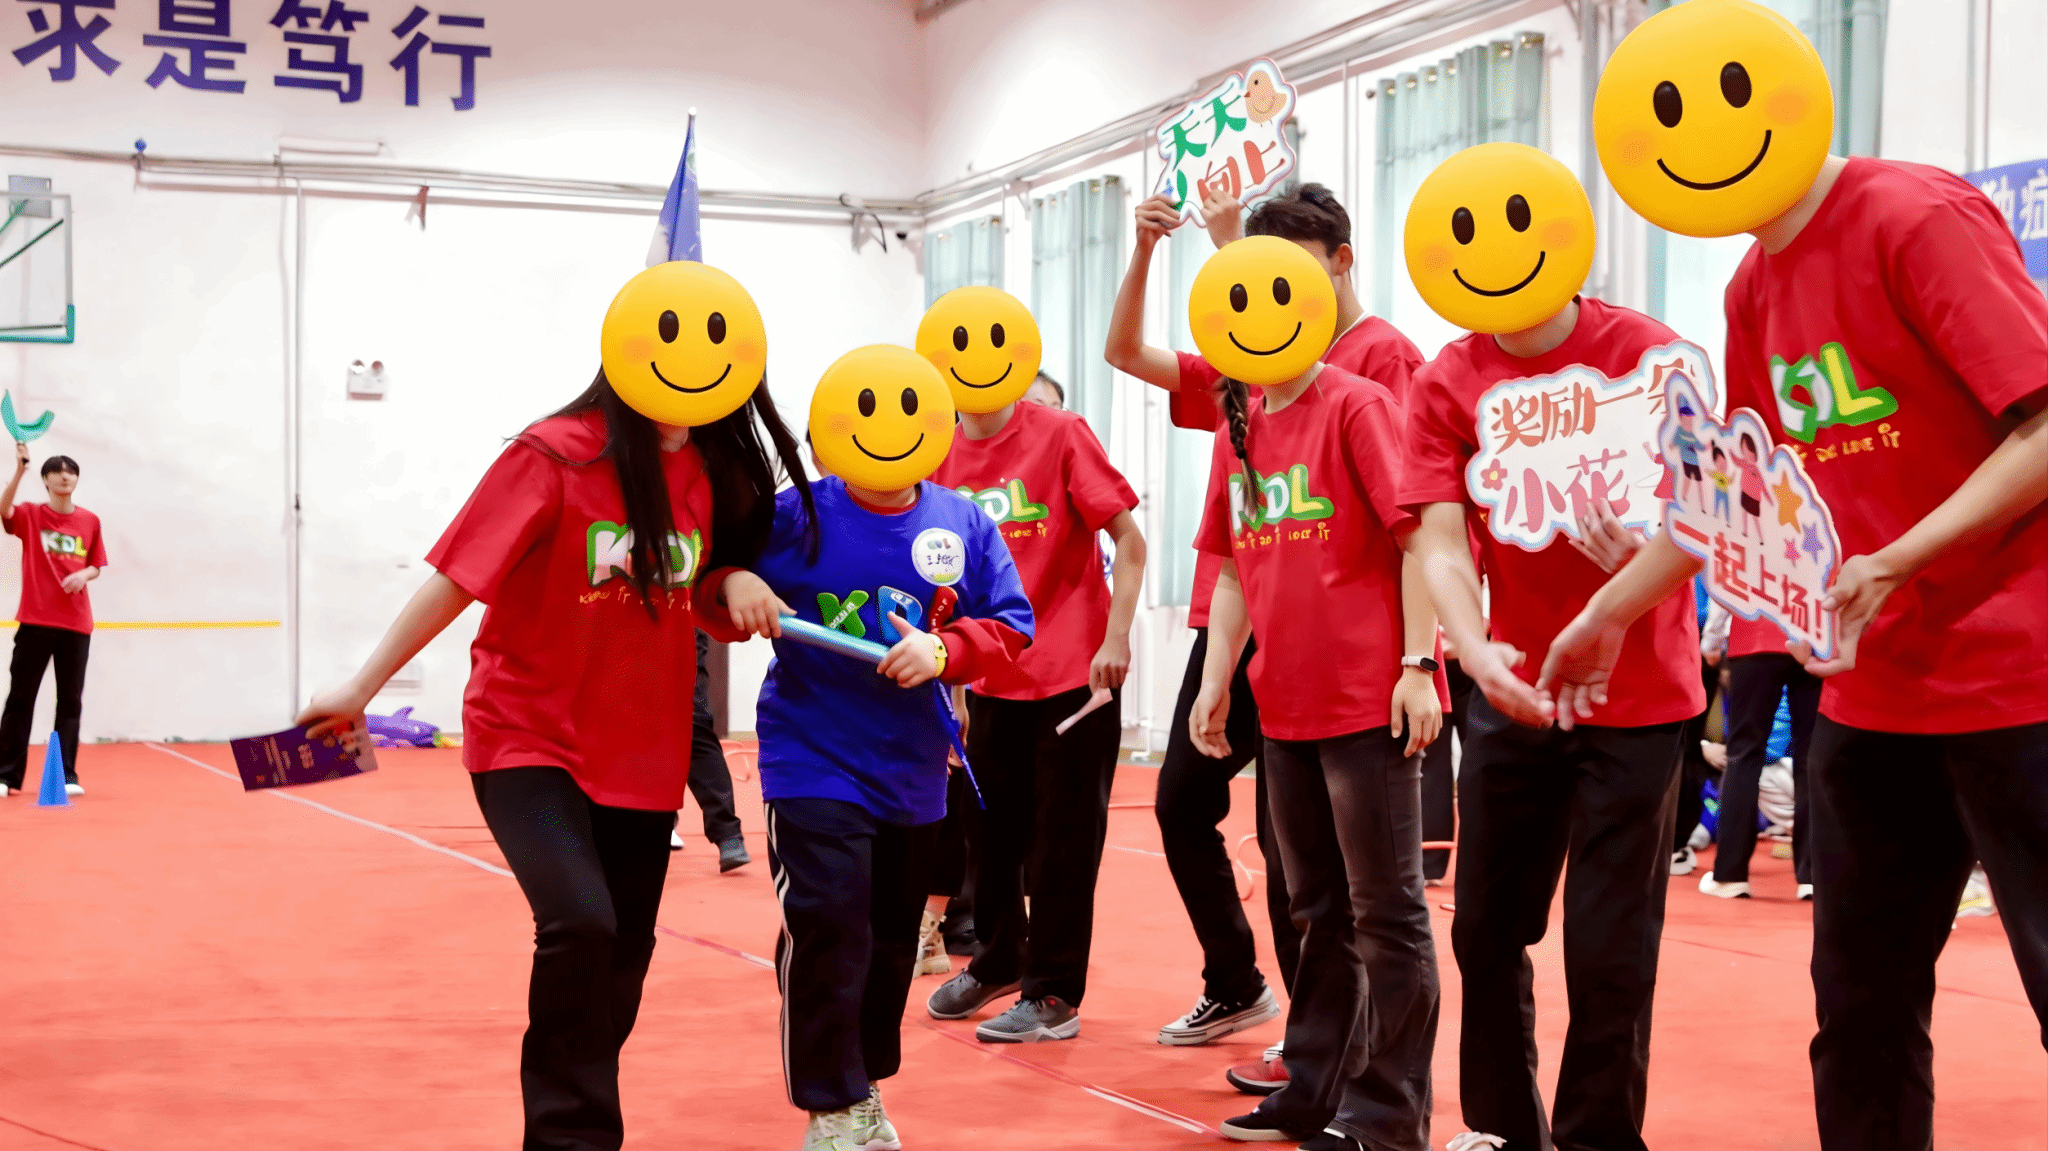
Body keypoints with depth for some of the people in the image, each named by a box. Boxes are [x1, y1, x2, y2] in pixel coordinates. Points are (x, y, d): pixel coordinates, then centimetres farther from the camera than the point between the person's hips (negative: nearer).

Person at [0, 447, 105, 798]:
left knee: (70, 701, 3)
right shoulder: (30, 516, 2)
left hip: (76, 623, 2)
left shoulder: (90, 521, 9)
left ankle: (66, 775, 7)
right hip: (35, 620, -2)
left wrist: (84, 575, -8)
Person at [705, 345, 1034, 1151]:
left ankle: (864, 1083, 36)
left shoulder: (963, 524, -1)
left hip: (913, 771, 4)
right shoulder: (793, 517, -7)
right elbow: (724, 611, -1)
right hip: (813, 761, -4)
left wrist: (943, 650, -20)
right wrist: (732, 586, -25)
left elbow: (1010, 625, -3)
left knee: (891, 936, 15)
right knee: (827, 929, -14)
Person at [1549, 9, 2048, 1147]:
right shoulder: (1756, 287, 11)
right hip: (1869, 693, 8)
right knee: (1861, 1001, 12)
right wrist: (1606, 614, 21)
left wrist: (1893, 564, -24)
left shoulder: (1920, 218, -13)